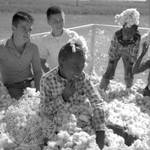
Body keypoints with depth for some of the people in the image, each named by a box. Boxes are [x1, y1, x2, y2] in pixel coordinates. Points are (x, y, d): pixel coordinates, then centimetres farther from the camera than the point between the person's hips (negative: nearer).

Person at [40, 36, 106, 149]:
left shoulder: (83, 78, -13)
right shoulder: (47, 80, -18)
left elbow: (97, 103, -13)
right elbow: (44, 112, -15)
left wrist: (100, 131, -23)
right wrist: (64, 97, -28)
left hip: (82, 126, 1)